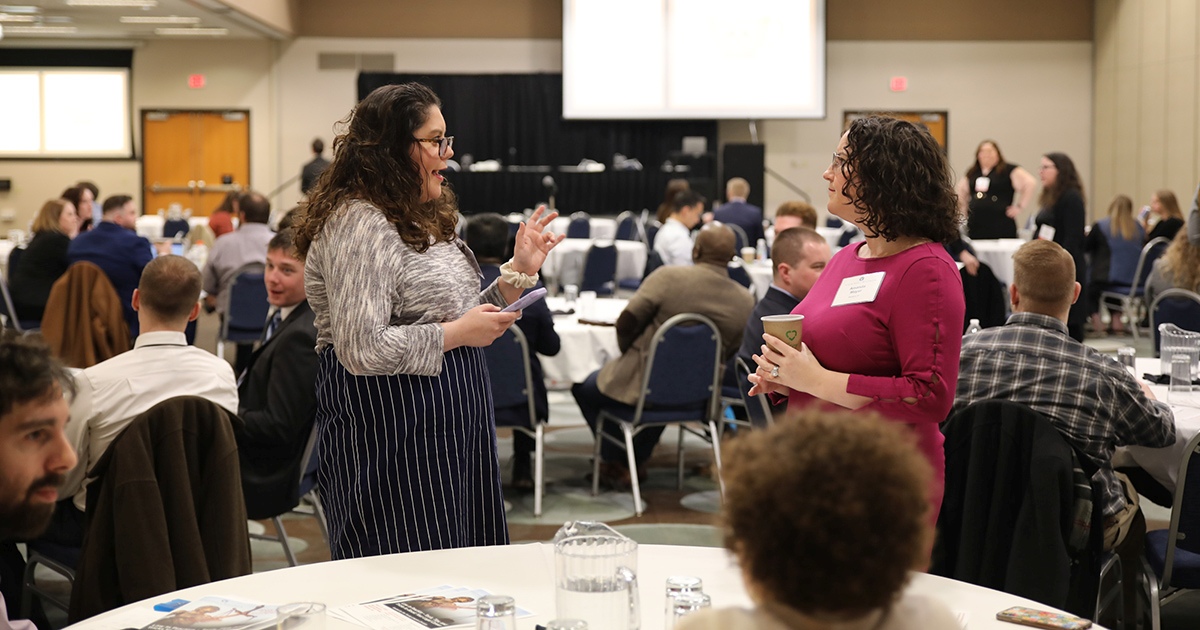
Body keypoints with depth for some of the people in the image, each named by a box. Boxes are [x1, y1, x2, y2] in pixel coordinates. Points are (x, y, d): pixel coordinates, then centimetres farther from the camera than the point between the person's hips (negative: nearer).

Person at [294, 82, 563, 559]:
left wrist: (519, 271, 9)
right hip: (393, 436, -10)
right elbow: (361, 350, -26)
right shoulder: (359, 223, -17)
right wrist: (457, 333, -17)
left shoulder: (421, 219, 14)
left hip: (449, 423, 10)